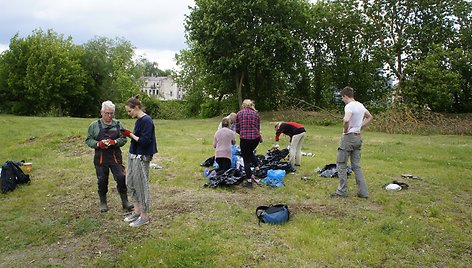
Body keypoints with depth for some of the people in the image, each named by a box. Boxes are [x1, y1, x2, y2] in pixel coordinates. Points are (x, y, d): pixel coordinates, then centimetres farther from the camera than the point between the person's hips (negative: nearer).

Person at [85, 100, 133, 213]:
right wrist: (98, 144, -17)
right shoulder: (94, 125, 2)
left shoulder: (118, 124, 4)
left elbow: (124, 139, 3)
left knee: (121, 178, -4)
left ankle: (125, 201, 9)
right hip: (100, 157, 0)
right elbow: (88, 140, 2)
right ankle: (103, 202, 25)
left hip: (115, 157, 0)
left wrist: (115, 142, -17)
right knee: (102, 180, 8)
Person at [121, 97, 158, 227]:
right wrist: (129, 134, 2)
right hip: (133, 156, 10)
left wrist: (131, 134, -13)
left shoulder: (147, 121, -17)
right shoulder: (138, 120, 11)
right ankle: (137, 211, 31)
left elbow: (144, 141, -21)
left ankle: (144, 216, 14)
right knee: (130, 183, 16)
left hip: (141, 159, -10)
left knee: (141, 186, 1)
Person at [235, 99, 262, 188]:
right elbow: (258, 128, 8)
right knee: (250, 152, 33)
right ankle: (257, 167, 22)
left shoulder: (239, 114, 4)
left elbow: (237, 129, 6)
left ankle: (249, 181, 8)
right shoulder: (256, 114, 8)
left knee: (246, 160, 7)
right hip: (255, 138, 3)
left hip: (244, 139, -3)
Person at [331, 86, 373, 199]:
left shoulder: (349, 106, -16)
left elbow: (346, 120, -35)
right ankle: (363, 192, 12)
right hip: (358, 138, 8)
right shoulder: (360, 105, 11)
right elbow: (369, 117, 28)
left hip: (348, 137, -8)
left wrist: (345, 130, -16)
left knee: (341, 164, 2)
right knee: (356, 165, 13)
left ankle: (342, 191, 6)